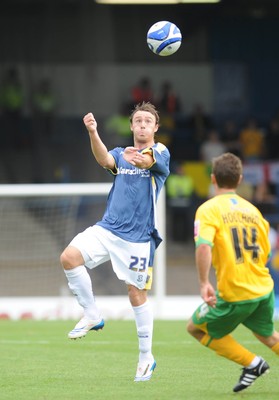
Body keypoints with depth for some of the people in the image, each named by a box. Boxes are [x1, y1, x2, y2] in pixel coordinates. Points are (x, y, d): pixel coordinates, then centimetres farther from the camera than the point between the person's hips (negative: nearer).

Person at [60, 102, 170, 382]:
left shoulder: (160, 153, -1)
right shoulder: (121, 154, 11)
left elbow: (149, 161, -26)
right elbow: (105, 160, -13)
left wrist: (138, 159, -51)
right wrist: (92, 133, -33)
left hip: (138, 237, -4)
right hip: (107, 229, 4)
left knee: (136, 293, -1)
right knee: (69, 257, -18)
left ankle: (146, 358, 12)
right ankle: (92, 315, -2)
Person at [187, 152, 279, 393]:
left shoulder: (209, 209, -9)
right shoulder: (252, 210, 10)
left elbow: (203, 246, -26)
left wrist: (204, 283, -24)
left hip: (234, 295, -6)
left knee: (196, 328, 15)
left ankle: (252, 363, 9)